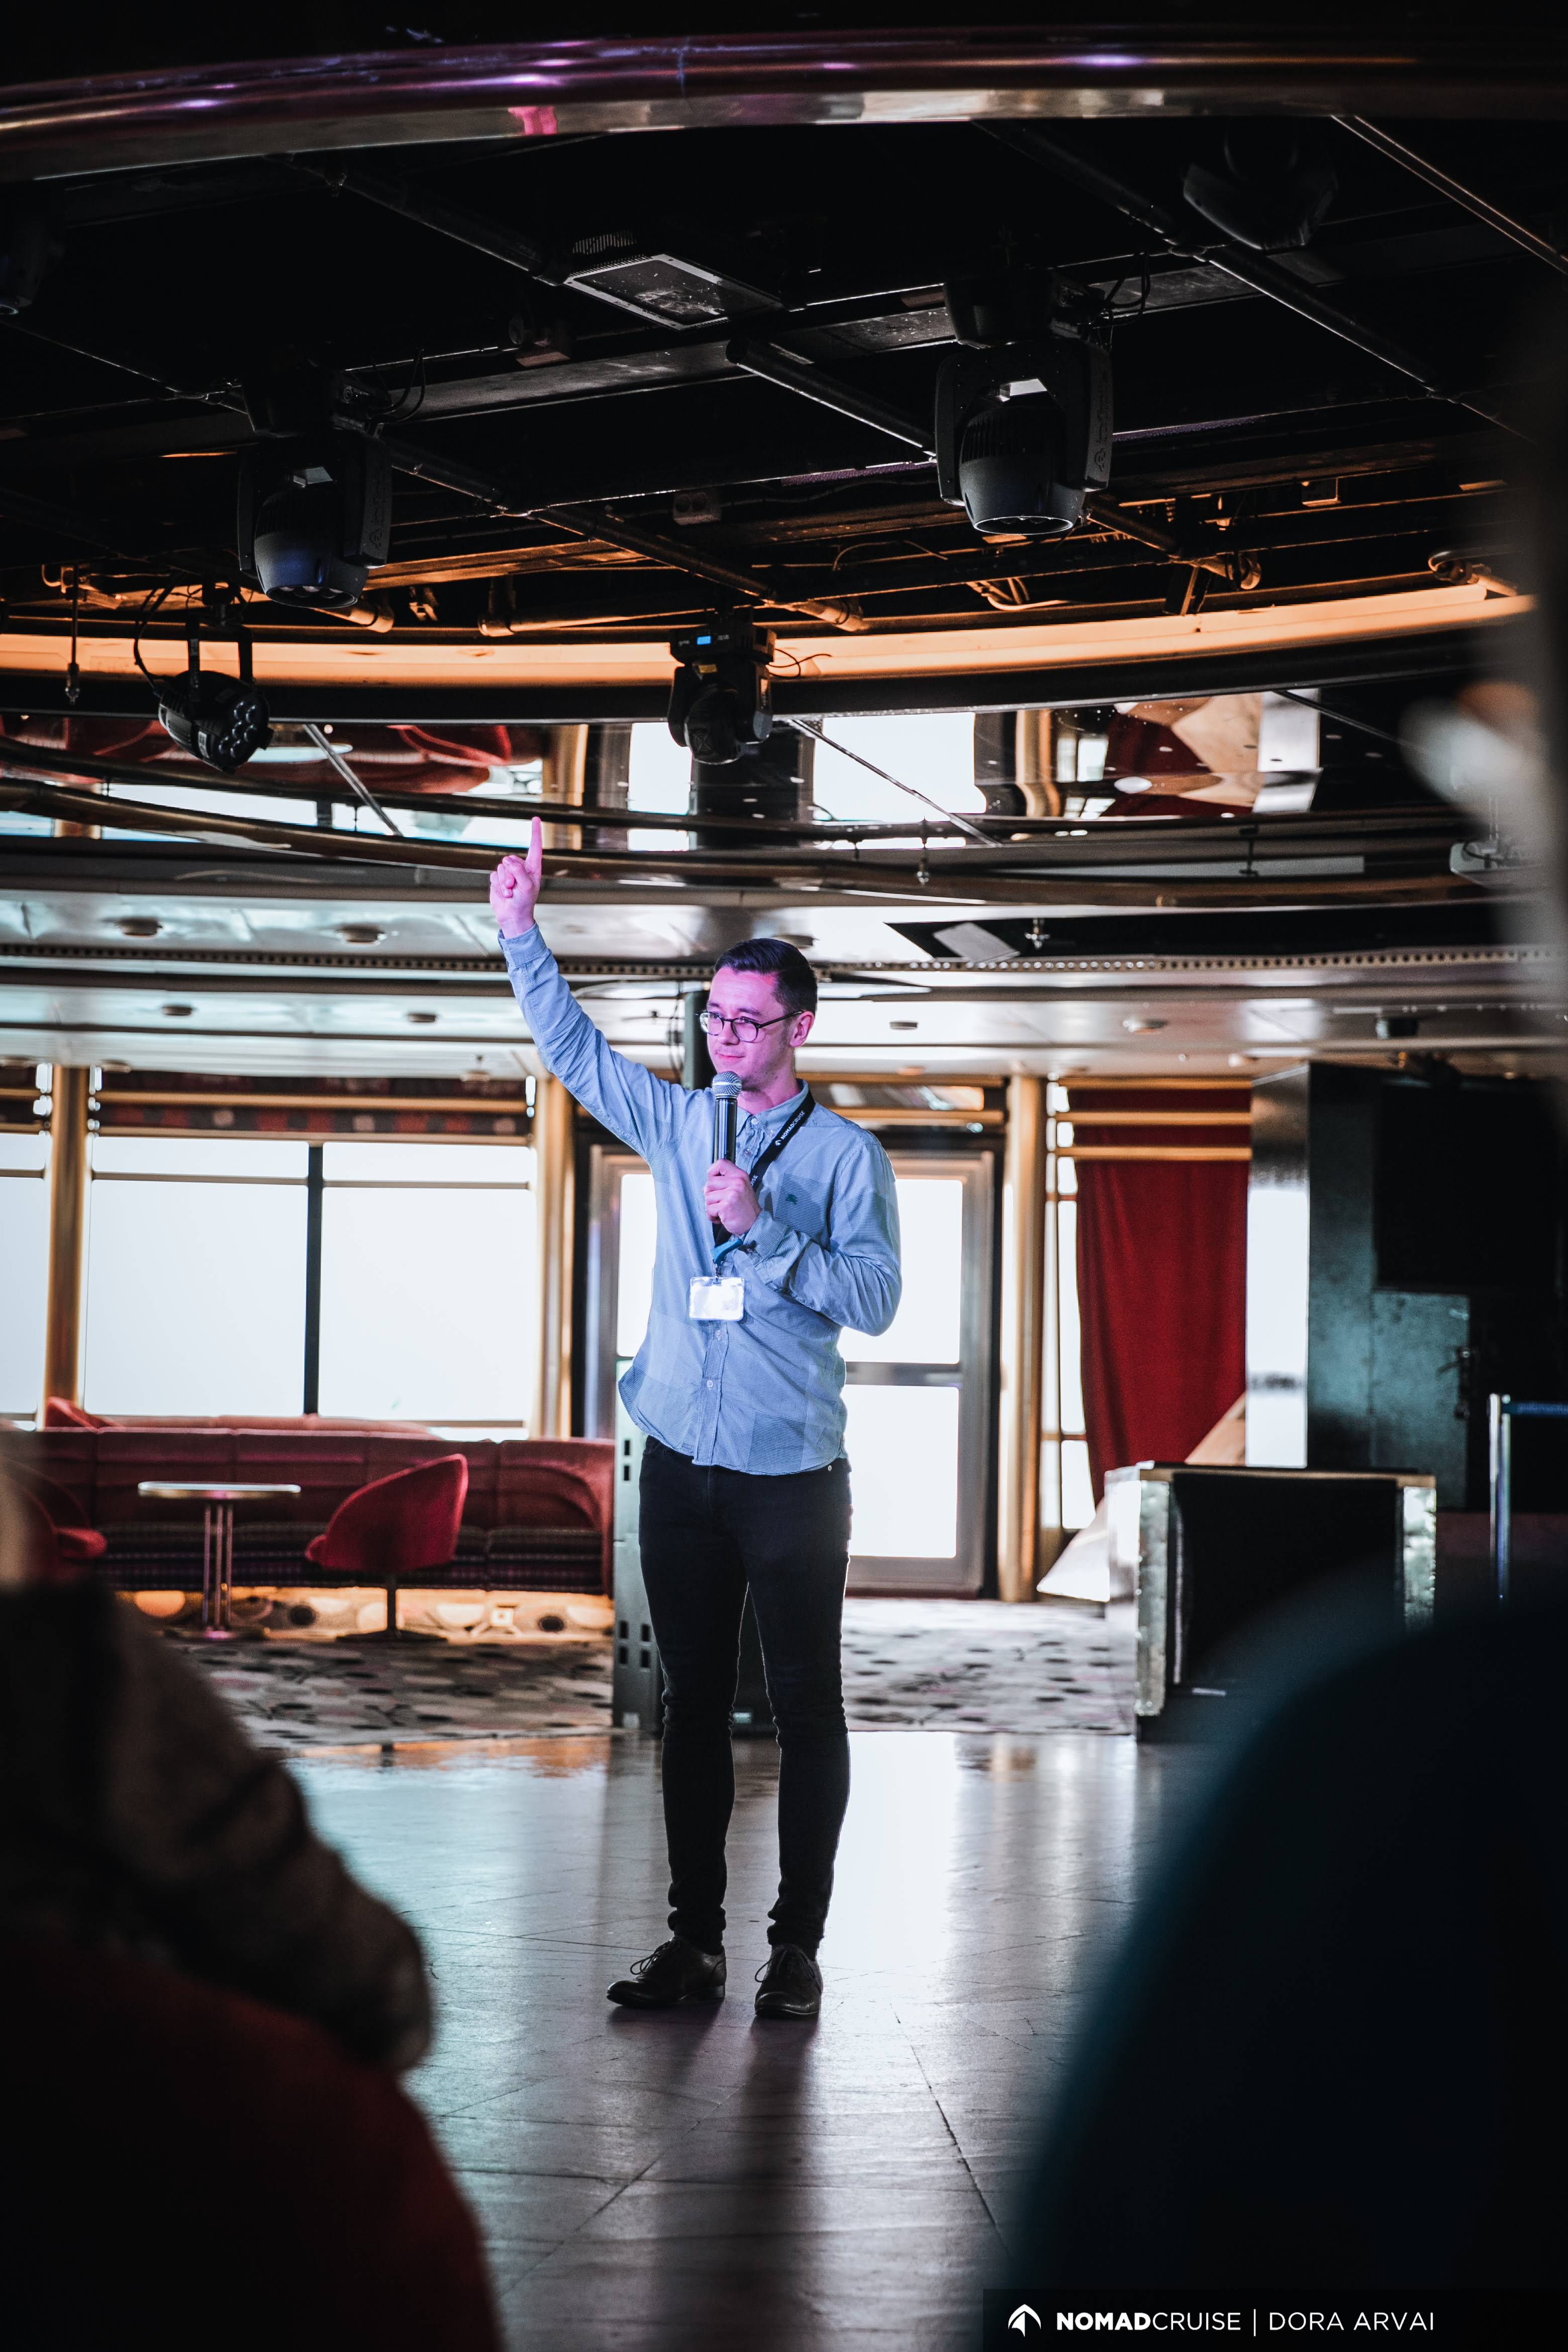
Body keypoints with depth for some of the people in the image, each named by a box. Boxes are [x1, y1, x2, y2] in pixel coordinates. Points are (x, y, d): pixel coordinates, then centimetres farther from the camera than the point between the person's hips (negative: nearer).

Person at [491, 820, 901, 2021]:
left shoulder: (846, 1153, -2)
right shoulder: (678, 1123, 11)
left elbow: (873, 1298, -10)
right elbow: (572, 1047, 20)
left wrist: (763, 1227, -19)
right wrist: (522, 932, 12)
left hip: (792, 1473, -4)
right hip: (683, 1463, 4)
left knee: (806, 1707, 0)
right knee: (694, 1704, 8)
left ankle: (797, 1946, 6)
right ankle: (695, 1939, 14)